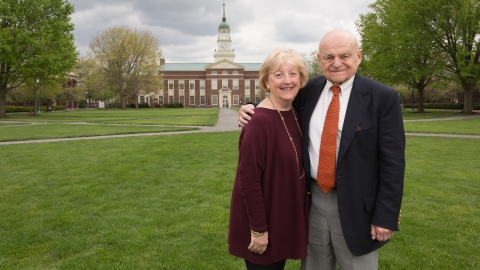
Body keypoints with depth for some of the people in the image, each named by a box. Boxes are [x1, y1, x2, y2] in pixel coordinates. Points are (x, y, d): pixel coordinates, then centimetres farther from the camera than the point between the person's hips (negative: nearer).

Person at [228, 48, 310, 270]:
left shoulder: (295, 115, 1)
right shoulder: (260, 121, -24)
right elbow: (248, 179, -22)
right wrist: (258, 229, -18)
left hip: (286, 215, 8)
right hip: (263, 219, -8)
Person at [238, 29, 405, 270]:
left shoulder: (382, 98, -10)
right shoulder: (309, 90, 1)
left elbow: (392, 162, -11)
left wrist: (386, 216, -12)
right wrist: (253, 111, -4)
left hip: (355, 206, -3)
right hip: (312, 199, 4)